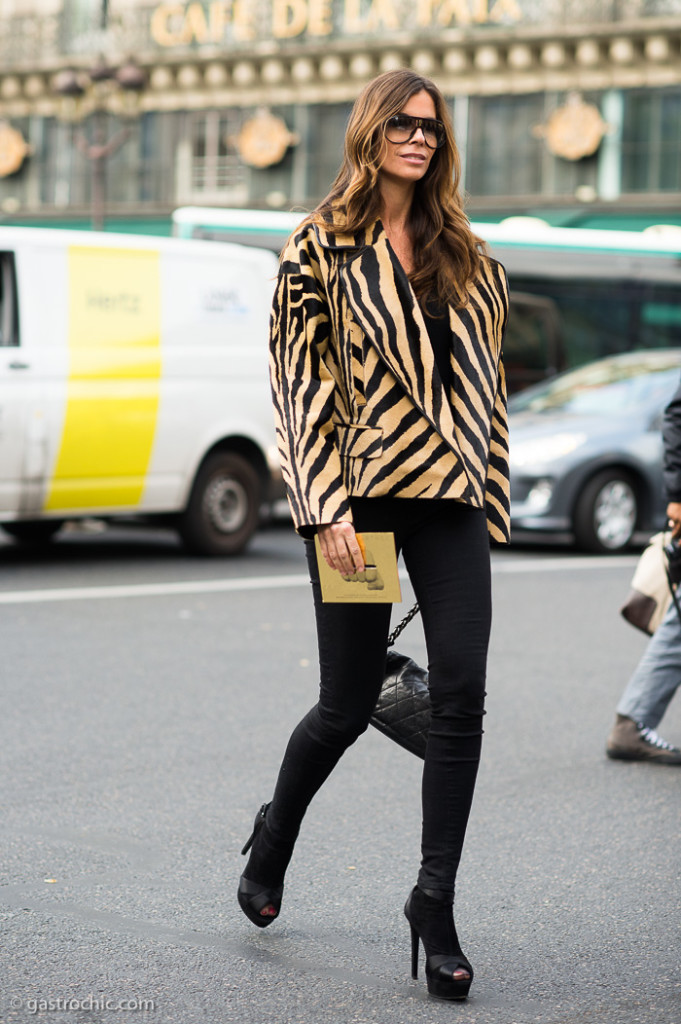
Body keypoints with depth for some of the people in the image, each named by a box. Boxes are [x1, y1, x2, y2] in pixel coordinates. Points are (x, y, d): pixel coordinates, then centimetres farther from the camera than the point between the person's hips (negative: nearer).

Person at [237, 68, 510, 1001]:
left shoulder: (463, 254, 15)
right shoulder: (321, 248, 2)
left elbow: (484, 379, 17)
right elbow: (301, 380, -4)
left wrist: (490, 494, 11)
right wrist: (327, 504, -13)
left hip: (449, 489, 4)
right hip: (361, 493, -3)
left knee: (462, 694, -9)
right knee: (350, 702, 3)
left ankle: (435, 900, 1)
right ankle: (275, 833, 33)